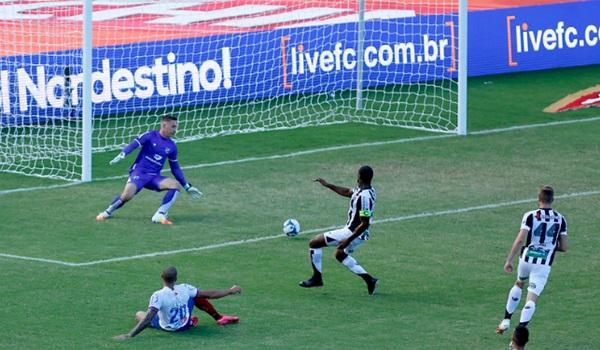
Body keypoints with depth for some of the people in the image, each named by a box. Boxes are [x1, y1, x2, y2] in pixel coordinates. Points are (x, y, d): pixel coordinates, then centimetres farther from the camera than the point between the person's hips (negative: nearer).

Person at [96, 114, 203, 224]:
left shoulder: (172, 147, 10)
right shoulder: (150, 136, -4)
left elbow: (175, 169, 19)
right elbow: (134, 144, -17)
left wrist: (187, 187, 19)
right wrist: (122, 155, -38)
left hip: (154, 177, 5)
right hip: (139, 172, -5)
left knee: (175, 184, -20)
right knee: (127, 195, -29)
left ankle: (159, 215, -21)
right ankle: (108, 212, 1)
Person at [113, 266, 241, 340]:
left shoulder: (158, 296, -32)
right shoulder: (185, 289, -20)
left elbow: (147, 321, -39)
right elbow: (209, 295, -10)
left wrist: (128, 335, -39)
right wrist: (230, 291, 4)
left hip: (167, 327, -3)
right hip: (185, 324, 3)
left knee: (139, 314, 19)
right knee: (196, 295, 17)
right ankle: (219, 318, 29)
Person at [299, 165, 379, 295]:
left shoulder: (364, 196, -27)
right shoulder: (367, 190, 3)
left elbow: (364, 223, -28)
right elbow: (347, 192, 24)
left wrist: (348, 240, -26)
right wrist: (327, 185, 25)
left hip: (352, 232, -10)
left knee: (314, 243, -1)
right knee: (340, 255, 34)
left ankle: (317, 278, 8)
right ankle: (369, 280, 26)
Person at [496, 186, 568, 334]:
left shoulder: (531, 216, -7)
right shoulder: (560, 219, 1)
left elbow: (520, 240, -15)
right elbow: (564, 247, 3)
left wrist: (509, 260, -10)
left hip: (526, 259, 1)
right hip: (544, 264, -1)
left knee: (519, 284, 30)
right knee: (531, 300, -1)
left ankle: (506, 321, 31)